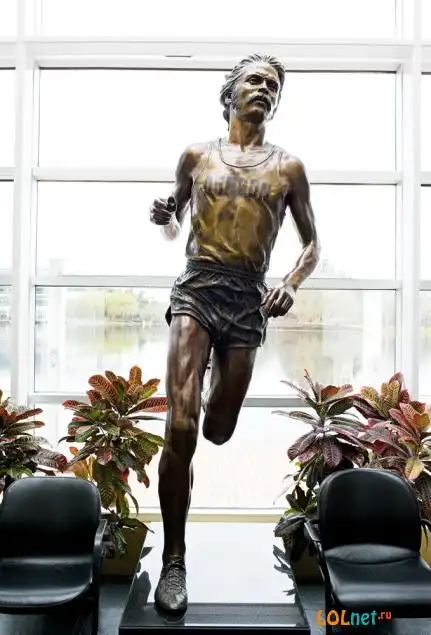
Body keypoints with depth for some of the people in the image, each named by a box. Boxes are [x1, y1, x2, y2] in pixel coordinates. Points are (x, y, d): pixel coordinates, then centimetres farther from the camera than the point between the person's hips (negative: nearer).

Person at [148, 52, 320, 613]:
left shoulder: (288, 167, 12)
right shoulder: (196, 156, 12)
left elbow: (312, 242, 15)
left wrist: (291, 284, -4)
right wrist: (162, 217, -2)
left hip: (249, 299, 1)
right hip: (196, 287, -1)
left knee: (218, 432, 9)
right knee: (181, 426, -15)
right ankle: (174, 560, 2)